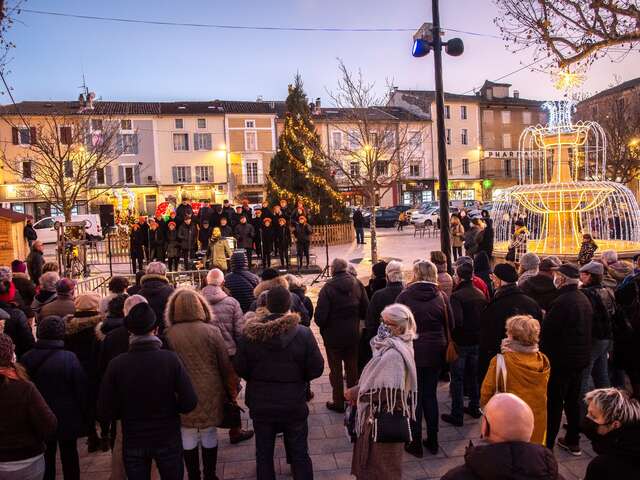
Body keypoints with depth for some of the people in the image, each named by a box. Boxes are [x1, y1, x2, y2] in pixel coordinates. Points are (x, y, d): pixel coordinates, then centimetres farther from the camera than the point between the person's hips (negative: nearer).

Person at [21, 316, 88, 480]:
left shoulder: (26, 358, -11)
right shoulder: (69, 358, -21)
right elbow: (81, 390, -14)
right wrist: (83, 414, 1)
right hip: (67, 418, -2)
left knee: (46, 456, 17)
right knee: (69, 456, 14)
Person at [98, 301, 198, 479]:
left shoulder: (116, 364, -16)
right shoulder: (170, 359, -18)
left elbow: (105, 413, -11)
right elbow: (189, 402, -18)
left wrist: (129, 412, 8)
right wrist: (168, 408, 2)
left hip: (133, 443, 1)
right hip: (168, 439, -1)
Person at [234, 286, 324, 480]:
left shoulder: (249, 335, -14)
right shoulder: (303, 334, -18)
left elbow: (239, 368, -7)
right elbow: (316, 369, -13)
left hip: (261, 404, 1)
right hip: (294, 404, -1)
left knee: (263, 453, 20)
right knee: (299, 453, 17)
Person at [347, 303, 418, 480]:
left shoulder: (393, 354, -27)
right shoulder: (391, 346, 3)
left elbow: (389, 391, -28)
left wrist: (356, 393, -16)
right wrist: (358, 389, -2)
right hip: (381, 413, 9)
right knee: (374, 460, 24)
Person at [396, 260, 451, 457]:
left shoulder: (404, 296, -12)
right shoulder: (441, 296, -6)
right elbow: (450, 324, -1)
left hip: (412, 352, -2)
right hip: (435, 353, 3)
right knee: (430, 395, 16)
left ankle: (415, 443, 16)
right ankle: (433, 441, 25)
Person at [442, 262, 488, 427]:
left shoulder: (457, 296, -21)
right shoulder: (480, 294, 1)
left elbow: (456, 321, -28)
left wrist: (449, 333, -11)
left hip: (460, 342, -6)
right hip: (477, 341, 7)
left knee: (457, 378, 4)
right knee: (474, 375, 20)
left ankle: (457, 415, 9)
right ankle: (475, 407, 33)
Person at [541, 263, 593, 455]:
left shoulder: (562, 301, -23)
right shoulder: (584, 299, 6)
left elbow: (547, 332, -21)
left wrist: (543, 353, -7)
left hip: (561, 359, -8)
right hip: (580, 357, 9)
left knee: (554, 403, 0)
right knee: (573, 401, 18)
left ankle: (548, 443, 8)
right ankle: (573, 442, 29)